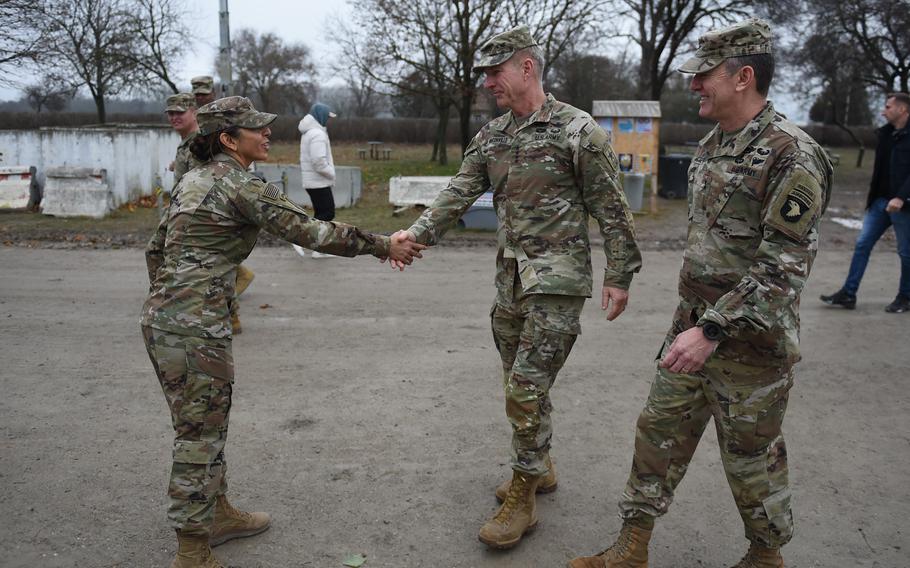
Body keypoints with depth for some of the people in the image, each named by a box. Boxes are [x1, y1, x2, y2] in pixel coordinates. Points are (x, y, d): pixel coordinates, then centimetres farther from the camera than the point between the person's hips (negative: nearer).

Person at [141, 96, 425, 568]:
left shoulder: (194, 179, 14)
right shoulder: (242, 187, -13)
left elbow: (156, 249, 19)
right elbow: (312, 232, -15)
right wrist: (384, 246, -6)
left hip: (161, 315, 9)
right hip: (195, 325, -9)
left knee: (208, 423, 21)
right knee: (199, 435, 2)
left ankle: (218, 514, 38)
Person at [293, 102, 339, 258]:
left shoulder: (309, 132, 16)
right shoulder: (317, 134, -17)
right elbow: (319, 161, -25)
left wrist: (329, 173, 14)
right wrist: (331, 174, -11)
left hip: (312, 181, 10)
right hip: (319, 181, -10)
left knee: (321, 213, 13)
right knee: (328, 213, -7)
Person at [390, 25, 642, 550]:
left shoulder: (577, 130, -8)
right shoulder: (491, 137, 10)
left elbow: (611, 209, -6)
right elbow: (459, 194, 4)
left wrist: (619, 276, -7)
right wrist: (417, 234, -9)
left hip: (558, 279, -7)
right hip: (510, 278, 7)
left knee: (527, 389, -8)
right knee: (522, 384, 15)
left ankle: (522, 498, 7)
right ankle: (541, 468, 35)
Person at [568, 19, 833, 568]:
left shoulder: (792, 156, -19)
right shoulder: (713, 145, 8)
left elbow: (783, 268, -23)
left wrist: (712, 330, -26)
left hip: (751, 343, -8)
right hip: (695, 325, 8)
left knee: (751, 456, 9)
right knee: (659, 430, 11)